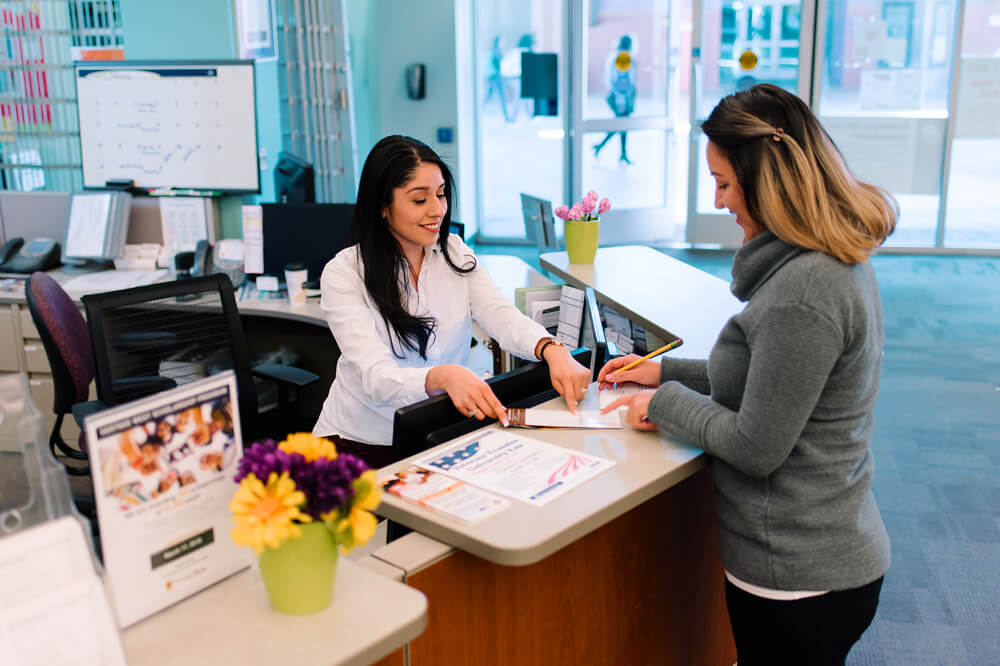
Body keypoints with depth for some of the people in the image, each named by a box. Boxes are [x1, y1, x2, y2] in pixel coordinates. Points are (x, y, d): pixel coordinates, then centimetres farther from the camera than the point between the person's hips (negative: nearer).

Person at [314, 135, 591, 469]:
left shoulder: (454, 253, 5)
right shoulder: (344, 273, -12)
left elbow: (502, 316, -9)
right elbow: (377, 377, -23)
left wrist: (552, 350, -31)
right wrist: (443, 376, -44)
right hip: (361, 444, -4)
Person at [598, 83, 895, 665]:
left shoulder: (803, 292, -28)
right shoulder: (840, 262, 4)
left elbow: (756, 448, -23)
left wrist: (666, 403, -8)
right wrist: (665, 371, 13)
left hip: (798, 580, -9)